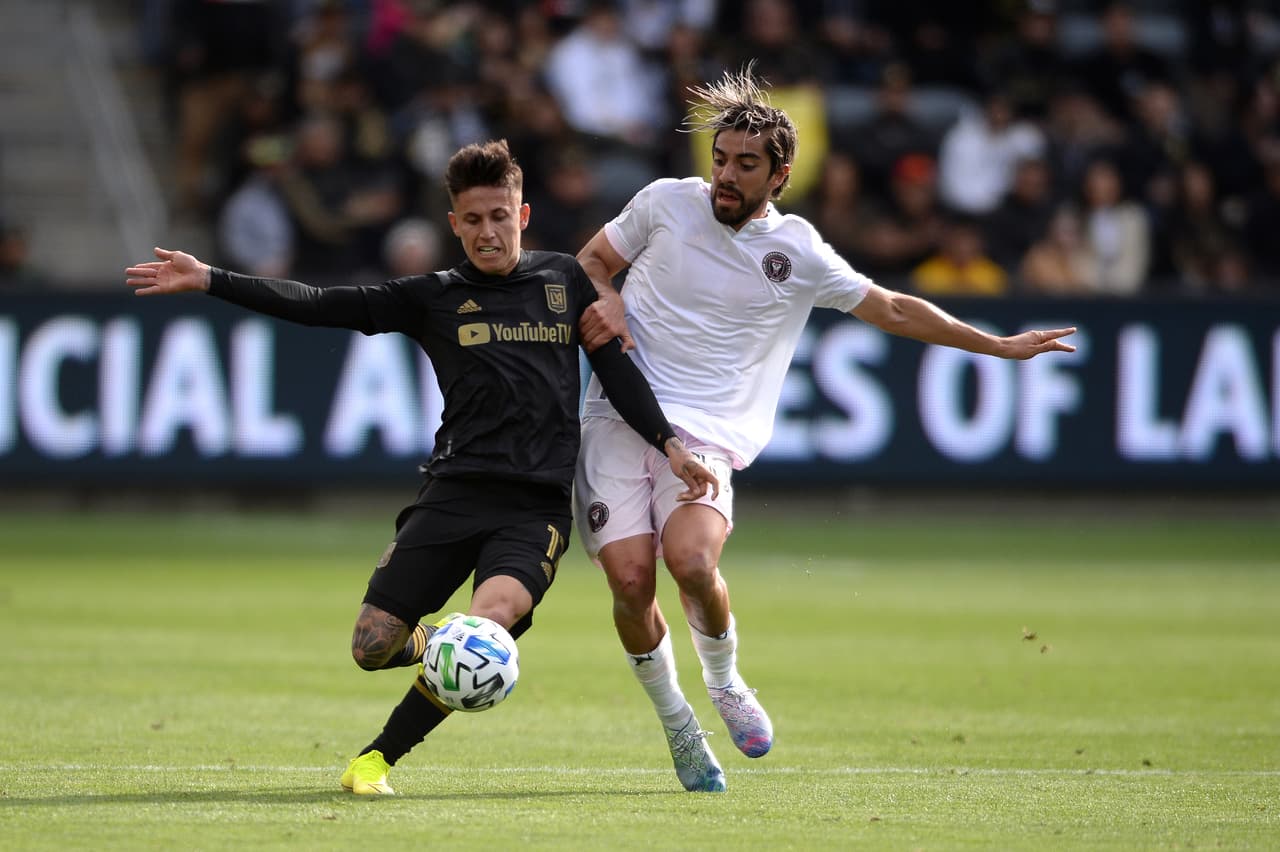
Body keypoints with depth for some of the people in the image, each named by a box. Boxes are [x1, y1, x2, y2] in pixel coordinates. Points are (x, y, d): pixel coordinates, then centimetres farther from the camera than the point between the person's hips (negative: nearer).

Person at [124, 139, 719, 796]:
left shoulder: (562, 279, 14)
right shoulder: (434, 298, 9)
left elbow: (615, 366, 19)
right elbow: (321, 307, 4)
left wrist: (668, 442, 7)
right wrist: (208, 280, -3)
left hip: (537, 506, -1)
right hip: (455, 492, 1)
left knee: (491, 619, -29)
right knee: (371, 648, -7)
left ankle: (378, 758, -13)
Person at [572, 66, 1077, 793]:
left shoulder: (797, 251, 5)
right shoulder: (668, 202, 5)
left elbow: (892, 309, 15)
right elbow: (591, 260, 19)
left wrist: (1000, 346, 14)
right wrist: (604, 300, -4)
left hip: (706, 434, -1)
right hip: (618, 420, 1)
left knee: (691, 560, -28)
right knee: (630, 580, -16)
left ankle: (726, 684, 4)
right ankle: (677, 726, 10)